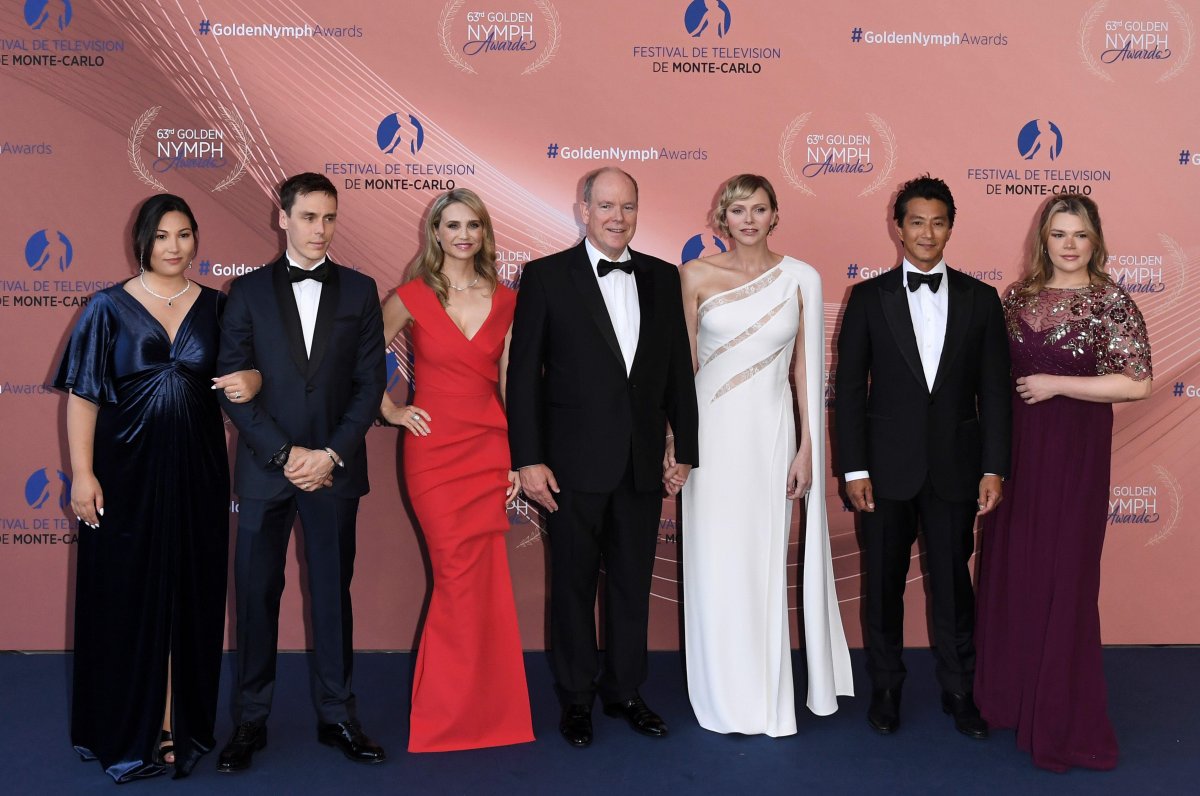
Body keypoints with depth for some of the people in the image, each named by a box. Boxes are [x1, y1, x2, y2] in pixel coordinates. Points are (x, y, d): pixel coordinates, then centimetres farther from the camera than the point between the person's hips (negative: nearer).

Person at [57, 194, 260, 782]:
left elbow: (244, 372, 14)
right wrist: (82, 474, -9)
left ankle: (182, 723, 19)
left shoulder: (215, 306, 6)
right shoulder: (110, 307, 0)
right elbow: (82, 396, -2)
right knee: (126, 597, 4)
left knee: (192, 596, 7)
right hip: (127, 474, -2)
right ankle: (126, 732, 18)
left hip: (198, 474, 2)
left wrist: (251, 381, -11)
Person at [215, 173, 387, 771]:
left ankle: (336, 715, 19)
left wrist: (330, 453, -9)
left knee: (333, 593, 8)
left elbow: (371, 382, 1)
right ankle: (251, 718, 17)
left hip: (334, 468, 1)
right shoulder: (248, 290, 4)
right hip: (264, 468, 0)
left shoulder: (359, 290, 6)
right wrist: (284, 454, -11)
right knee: (256, 594, 5)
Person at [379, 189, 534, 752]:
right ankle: (453, 717, 17)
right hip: (433, 451, -2)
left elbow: (509, 383, 8)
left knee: (482, 583, 4)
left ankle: (483, 710, 22)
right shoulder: (413, 297, -1)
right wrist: (390, 411, 0)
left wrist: (520, 456, 5)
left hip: (489, 451, 3)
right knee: (461, 581, -1)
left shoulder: (505, 302, 7)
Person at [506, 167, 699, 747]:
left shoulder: (662, 278, 7)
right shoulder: (546, 276, -4)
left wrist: (685, 450, 8)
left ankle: (624, 689, 30)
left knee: (633, 583, 13)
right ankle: (576, 697, 25)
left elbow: (678, 369, 9)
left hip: (643, 462, 3)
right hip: (575, 462, -3)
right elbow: (523, 374, -5)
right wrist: (528, 459, -10)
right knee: (573, 584, 9)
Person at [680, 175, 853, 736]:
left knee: (766, 561, 6)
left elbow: (806, 368, 3)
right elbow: (683, 361, 3)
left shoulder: (801, 279, 2)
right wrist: (674, 438, -1)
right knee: (716, 562, 4)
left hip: (772, 432, 0)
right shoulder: (696, 276, 1)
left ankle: (768, 696, 22)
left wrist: (807, 448, 0)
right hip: (712, 432, 0)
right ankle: (726, 697, 19)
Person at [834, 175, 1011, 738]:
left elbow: (994, 390, 4)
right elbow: (849, 388, -1)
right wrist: (853, 469, -6)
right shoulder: (868, 297, 1)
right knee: (883, 584, 10)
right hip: (887, 469, 0)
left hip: (955, 469, 1)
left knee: (954, 584, 9)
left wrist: (994, 469, -3)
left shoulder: (979, 299, 5)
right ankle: (885, 688, 26)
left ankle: (959, 691, 26)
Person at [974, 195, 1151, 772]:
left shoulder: (1112, 302, -6)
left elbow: (1136, 383, -12)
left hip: (1074, 454, -4)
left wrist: (1057, 384, -15)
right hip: (1015, 448, 4)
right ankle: (1006, 693, 27)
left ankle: (1061, 716, 17)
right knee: (1009, 568, 10)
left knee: (1064, 573, 3)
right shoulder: (1017, 298, 7)